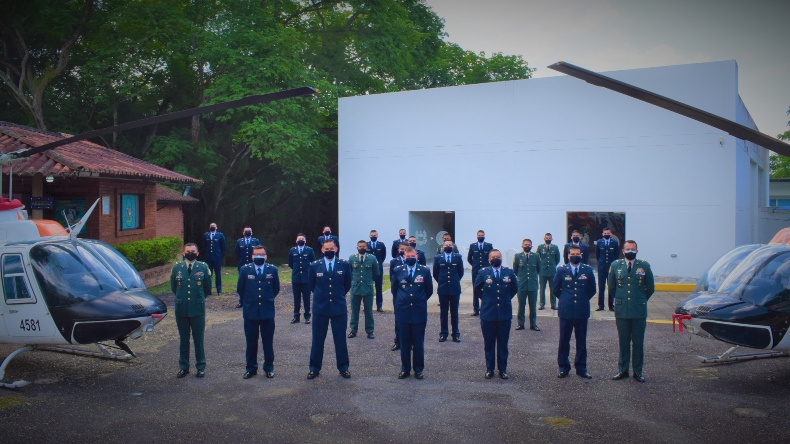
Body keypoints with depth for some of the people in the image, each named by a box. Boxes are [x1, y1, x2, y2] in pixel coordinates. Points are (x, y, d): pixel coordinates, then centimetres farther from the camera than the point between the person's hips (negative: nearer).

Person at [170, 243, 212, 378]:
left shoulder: (204, 267, -2)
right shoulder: (176, 268, 3)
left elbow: (208, 288, 7)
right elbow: (173, 287, 14)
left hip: (198, 310, -2)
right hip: (181, 309, 2)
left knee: (198, 340, 6)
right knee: (183, 340, 10)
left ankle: (201, 367, 16)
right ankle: (184, 367, 21)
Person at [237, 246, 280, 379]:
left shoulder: (272, 269, -1)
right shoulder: (245, 269, -1)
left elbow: (276, 289, 10)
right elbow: (240, 289, 9)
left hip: (267, 312, 0)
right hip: (250, 312, 0)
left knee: (268, 342, 8)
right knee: (251, 342, 9)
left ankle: (269, 368, 20)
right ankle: (251, 368, 21)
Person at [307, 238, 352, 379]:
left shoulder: (344, 265, -1)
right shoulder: (315, 266, -1)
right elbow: (311, 285, 12)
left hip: (339, 308, 0)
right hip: (320, 308, 0)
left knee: (340, 340, 7)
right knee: (317, 340, 8)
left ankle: (343, 368, 19)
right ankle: (314, 368, 19)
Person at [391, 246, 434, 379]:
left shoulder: (425, 271, -1)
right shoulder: (398, 271, 2)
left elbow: (429, 290, 8)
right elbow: (394, 290, 15)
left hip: (419, 312, -1)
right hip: (403, 312, 1)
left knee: (418, 342, 6)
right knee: (404, 342, 8)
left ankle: (418, 369, 17)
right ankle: (405, 369, 18)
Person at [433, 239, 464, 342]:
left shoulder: (458, 257, 2)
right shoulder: (438, 258, 3)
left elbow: (461, 272, 10)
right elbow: (435, 273, 10)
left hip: (455, 288, 0)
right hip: (442, 289, 0)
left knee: (454, 312, 6)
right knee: (443, 312, 6)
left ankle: (456, 334, 12)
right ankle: (443, 333, 13)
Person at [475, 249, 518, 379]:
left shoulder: (509, 272, 2)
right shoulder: (483, 273, -1)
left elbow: (514, 289, 15)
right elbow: (477, 288, 13)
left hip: (505, 314, 1)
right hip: (488, 314, -1)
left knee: (503, 344, 8)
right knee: (489, 344, 8)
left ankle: (503, 369, 18)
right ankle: (489, 369, 18)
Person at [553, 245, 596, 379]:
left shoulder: (588, 270, 1)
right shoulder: (561, 270, 0)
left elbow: (592, 290, 10)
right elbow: (555, 289, 9)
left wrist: (583, 299, 12)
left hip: (582, 311, 1)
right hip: (566, 311, 0)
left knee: (581, 341, 8)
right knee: (564, 341, 6)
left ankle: (581, 368, 18)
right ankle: (563, 368, 16)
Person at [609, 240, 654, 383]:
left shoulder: (644, 266, -1)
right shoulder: (615, 265, 3)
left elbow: (650, 288, 8)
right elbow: (611, 287, 13)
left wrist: (640, 300, 11)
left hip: (639, 311, -1)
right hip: (621, 310, 1)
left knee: (638, 342, 6)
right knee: (623, 342, 8)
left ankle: (638, 371, 16)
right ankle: (623, 370, 17)